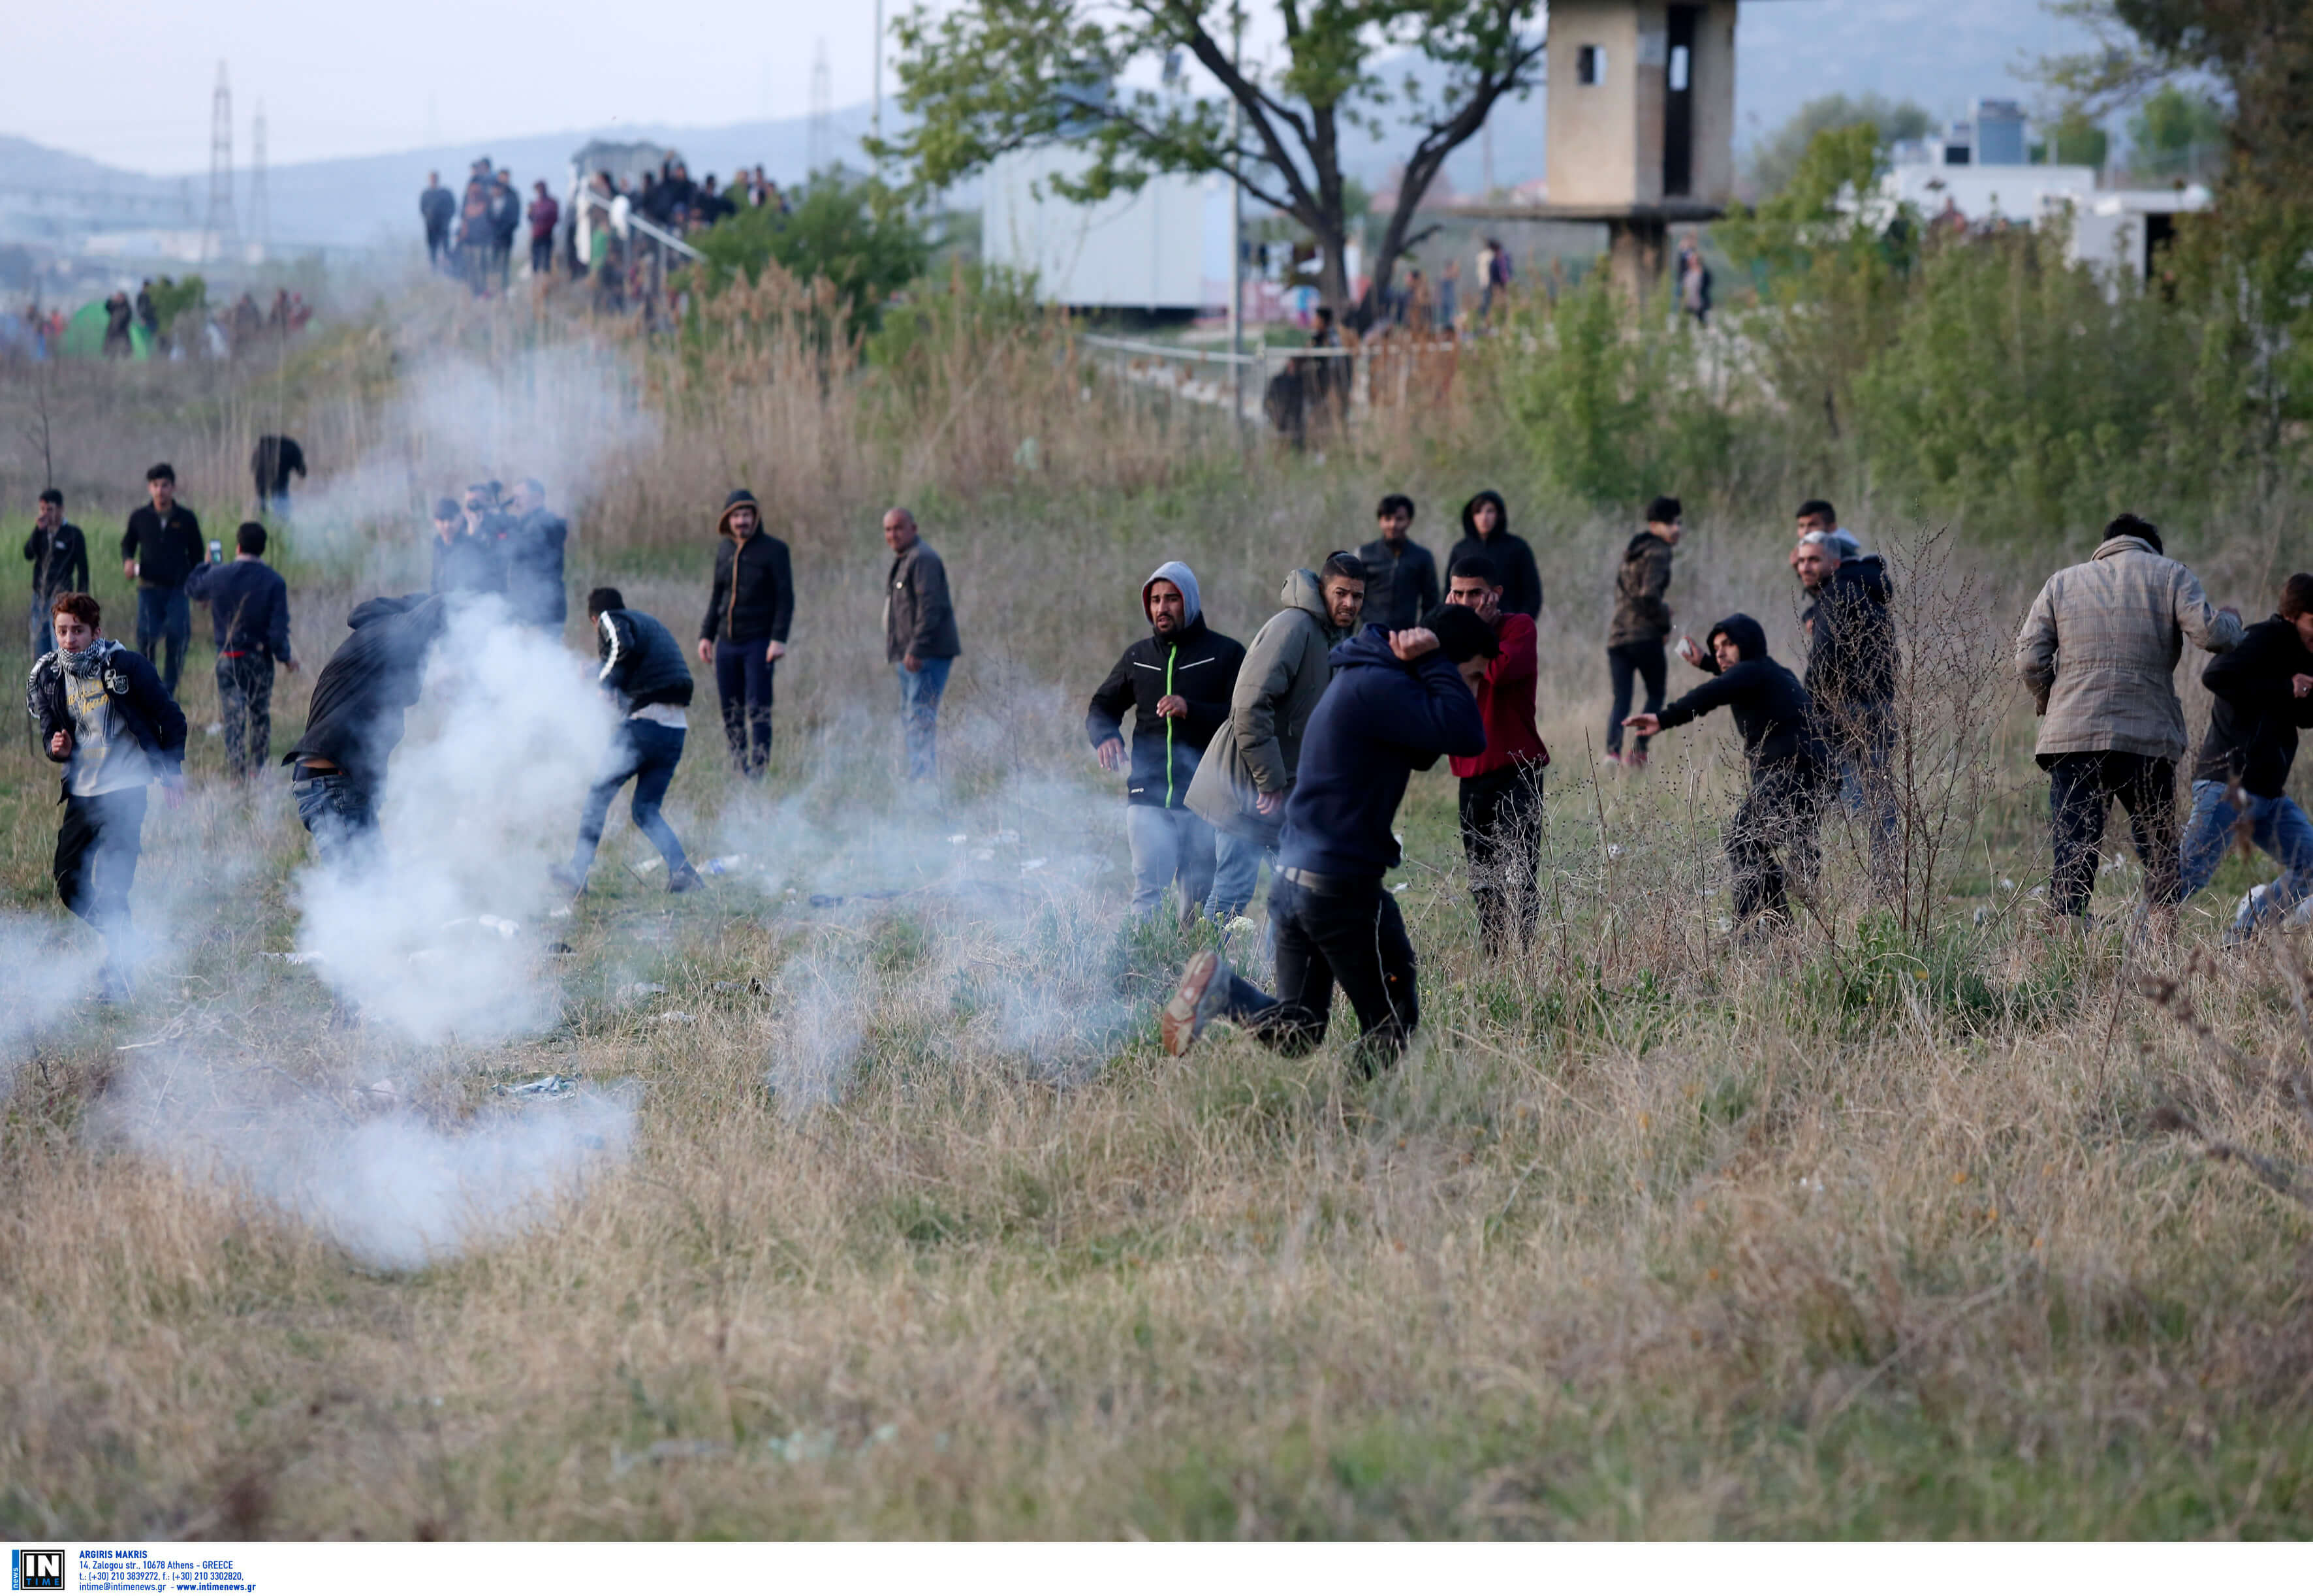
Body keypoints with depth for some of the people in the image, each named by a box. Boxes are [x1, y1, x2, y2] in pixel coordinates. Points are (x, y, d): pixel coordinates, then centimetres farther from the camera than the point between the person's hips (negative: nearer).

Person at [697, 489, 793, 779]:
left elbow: (785, 598, -7)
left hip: (759, 644, -5)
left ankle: (759, 771, -8)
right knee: (731, 713, 5)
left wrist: (779, 639, -15)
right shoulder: (724, 550, 12)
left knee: (758, 710, -9)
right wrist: (706, 635, 14)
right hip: (727, 645, 5)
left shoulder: (773, 550, -5)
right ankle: (738, 770, 12)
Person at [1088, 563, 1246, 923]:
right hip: (1149, 798, 2)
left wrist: (1191, 710, -20)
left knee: (1200, 900, 2)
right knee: (1147, 895, -10)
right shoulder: (1138, 657, 16)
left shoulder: (1225, 654, 3)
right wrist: (1104, 735, 2)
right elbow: (1102, 707, 26)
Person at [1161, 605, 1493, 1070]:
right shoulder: (1377, 687, -16)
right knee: (1390, 1024, 2)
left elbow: (1422, 754, 17)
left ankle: (1224, 992, -9)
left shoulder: (1361, 682, 16)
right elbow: (1467, 737, -25)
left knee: (1294, 1034, 11)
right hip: (1344, 887, -9)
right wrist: (1432, 661, -13)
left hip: (1293, 882, 9)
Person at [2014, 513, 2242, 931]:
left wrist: (2048, 702, 24)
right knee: (2159, 849, 12)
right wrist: (2231, 621, 18)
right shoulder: (2169, 575, 10)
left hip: (2072, 737, 1)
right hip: (2148, 737, -1)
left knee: (2073, 850, -2)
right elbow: (2212, 633, -3)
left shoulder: (2062, 583, 17)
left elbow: (2030, 660, 7)